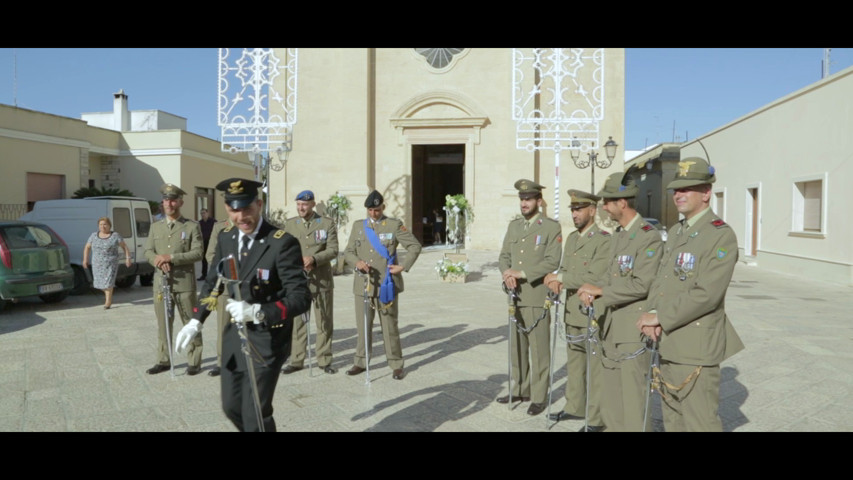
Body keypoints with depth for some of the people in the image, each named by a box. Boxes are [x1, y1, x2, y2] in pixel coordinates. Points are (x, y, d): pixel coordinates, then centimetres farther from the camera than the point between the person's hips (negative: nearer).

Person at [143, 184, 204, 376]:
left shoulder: (192, 226, -1)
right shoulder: (155, 226, 13)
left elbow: (197, 253, -9)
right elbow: (148, 251, 10)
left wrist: (171, 257, -18)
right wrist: (158, 260, -12)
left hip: (184, 282, -4)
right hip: (161, 282, 4)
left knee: (191, 324, 1)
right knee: (163, 323, 11)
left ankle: (194, 362, 11)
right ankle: (163, 360, 23)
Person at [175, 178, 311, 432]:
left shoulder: (283, 243, -20)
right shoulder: (225, 237, 1)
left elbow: (301, 297, -24)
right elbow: (213, 282, 16)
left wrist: (258, 312, -37)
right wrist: (196, 320, 8)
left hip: (266, 340, -6)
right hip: (233, 336, 7)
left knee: (255, 413, 0)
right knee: (232, 407, 17)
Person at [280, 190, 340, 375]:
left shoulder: (327, 223, 1)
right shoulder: (290, 224, 8)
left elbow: (333, 250, -6)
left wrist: (314, 259, -21)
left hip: (322, 280, -1)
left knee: (324, 322, 5)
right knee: (297, 321, 3)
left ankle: (324, 360, 16)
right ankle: (296, 360, 14)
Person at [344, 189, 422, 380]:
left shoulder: (394, 225, 1)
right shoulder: (358, 225, 10)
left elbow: (415, 246, 0)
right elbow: (348, 251, 10)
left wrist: (403, 266, -9)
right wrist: (357, 262, -10)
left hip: (387, 284, -3)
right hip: (363, 284, 3)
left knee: (390, 326, 2)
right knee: (363, 326, 10)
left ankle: (396, 365, 13)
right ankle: (360, 362, 24)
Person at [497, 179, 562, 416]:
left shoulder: (552, 227, -4)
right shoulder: (513, 225, 14)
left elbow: (552, 261, -13)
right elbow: (504, 255, 12)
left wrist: (522, 273, -19)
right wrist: (507, 273, -9)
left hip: (537, 298, -6)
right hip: (515, 297, 6)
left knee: (538, 349, 1)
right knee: (516, 346, 14)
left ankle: (539, 397, 12)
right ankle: (519, 390, 28)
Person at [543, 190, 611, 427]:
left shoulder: (604, 240, -14)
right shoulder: (571, 238, 12)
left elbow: (594, 277, -22)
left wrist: (560, 278, -19)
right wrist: (558, 280, -10)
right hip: (572, 311, 8)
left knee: (595, 366, 1)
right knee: (574, 362, 18)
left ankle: (596, 418, 12)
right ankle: (574, 407, 32)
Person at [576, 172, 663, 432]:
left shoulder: (649, 237, -14)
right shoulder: (618, 236, 14)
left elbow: (642, 285, -21)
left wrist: (600, 290, -16)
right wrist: (593, 291, -2)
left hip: (633, 331, -9)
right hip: (611, 326, 9)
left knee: (633, 397, -2)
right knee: (610, 393, 17)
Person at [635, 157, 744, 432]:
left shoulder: (722, 236, -13)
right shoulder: (675, 233, 14)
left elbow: (707, 294, -22)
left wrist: (661, 317, -17)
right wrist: (652, 314, -6)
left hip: (696, 347, -8)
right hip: (668, 345, 8)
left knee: (700, 422, 0)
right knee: (672, 420, 19)